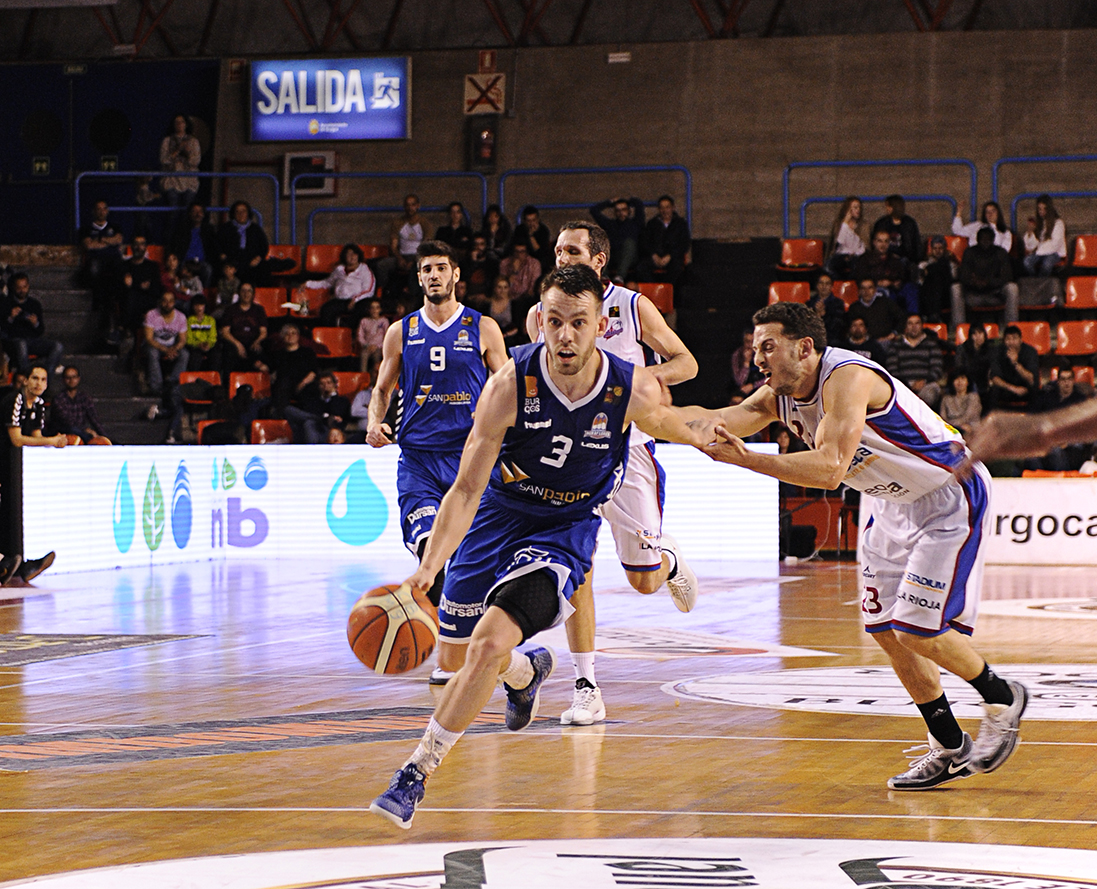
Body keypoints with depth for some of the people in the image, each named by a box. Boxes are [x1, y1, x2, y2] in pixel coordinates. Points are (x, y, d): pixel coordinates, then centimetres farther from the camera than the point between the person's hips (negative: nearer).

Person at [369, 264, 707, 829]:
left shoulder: (632, 390, -22)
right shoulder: (510, 385, -25)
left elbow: (666, 423, 6)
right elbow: (467, 489, -24)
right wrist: (427, 569, -35)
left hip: (567, 528, -2)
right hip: (500, 513, 2)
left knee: (491, 644, -23)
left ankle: (415, 775, -13)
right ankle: (526, 672, 52)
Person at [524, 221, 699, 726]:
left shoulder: (633, 307, -4)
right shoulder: (540, 315, 2)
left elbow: (686, 362, 3)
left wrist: (653, 373, -18)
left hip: (628, 451, -1)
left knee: (643, 581, 3)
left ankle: (669, 560, 41)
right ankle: (586, 689, -5)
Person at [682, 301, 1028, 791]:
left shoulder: (847, 378, -30)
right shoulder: (783, 392, -3)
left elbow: (830, 469, -41)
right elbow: (722, 420, -16)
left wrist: (746, 459, -48)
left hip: (950, 498, -9)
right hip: (893, 503, 9)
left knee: (918, 631, -13)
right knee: (884, 629, 6)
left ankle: (1002, 699, 14)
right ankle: (949, 748, 19)